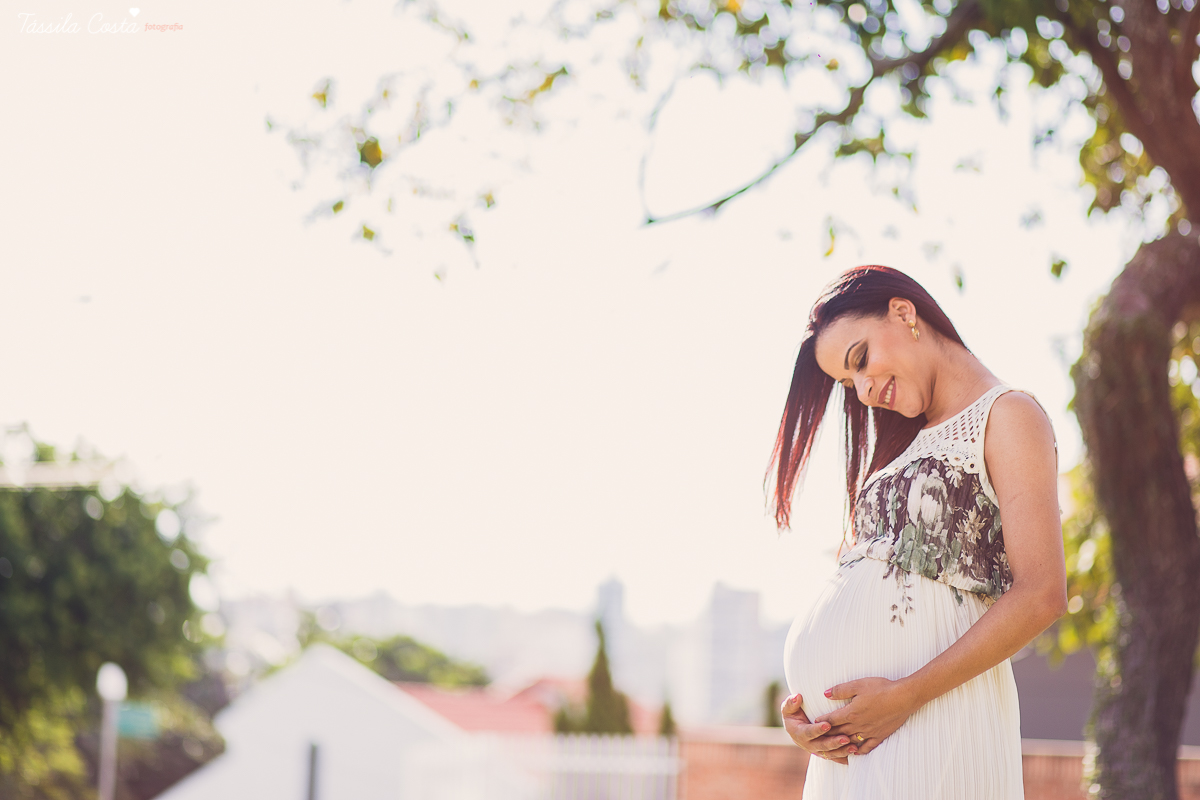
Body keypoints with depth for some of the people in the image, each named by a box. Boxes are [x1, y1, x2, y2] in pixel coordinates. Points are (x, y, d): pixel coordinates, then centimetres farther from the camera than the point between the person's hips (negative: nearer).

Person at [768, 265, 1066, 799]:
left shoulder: (1008, 416, -1)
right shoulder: (907, 442, 23)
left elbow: (1041, 596, -12)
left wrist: (905, 696, -15)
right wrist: (802, 705, 1)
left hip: (932, 715, -7)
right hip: (853, 727, 7)